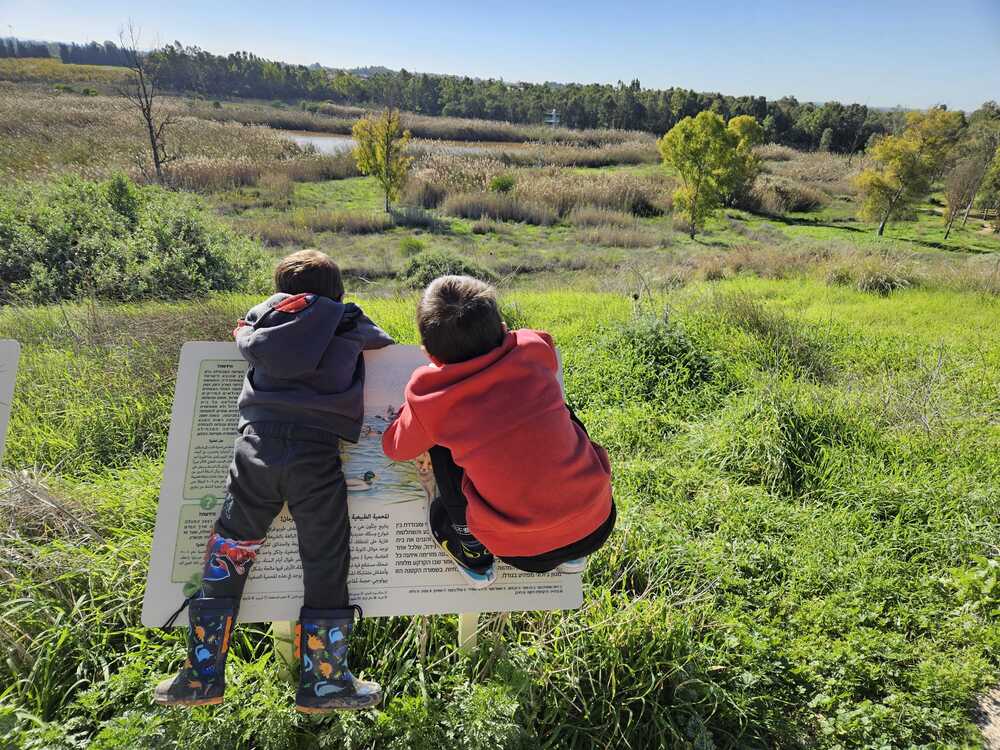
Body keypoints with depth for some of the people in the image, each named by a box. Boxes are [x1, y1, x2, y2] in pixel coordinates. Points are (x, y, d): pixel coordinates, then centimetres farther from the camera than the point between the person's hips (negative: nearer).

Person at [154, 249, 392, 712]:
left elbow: (243, 336, 38)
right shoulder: (348, 324, 13)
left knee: (226, 557, 14)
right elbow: (381, 340, 32)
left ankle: (202, 676, 22)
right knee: (325, 564, 7)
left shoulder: (262, 319, 17)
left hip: (258, 445, 3)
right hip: (316, 454, -2)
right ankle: (323, 681, 15)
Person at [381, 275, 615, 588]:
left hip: (523, 552, -2)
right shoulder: (534, 351, -4)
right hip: (598, 526, 3)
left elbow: (396, 447, 13)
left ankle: (473, 552, 16)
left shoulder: (432, 402, -9)